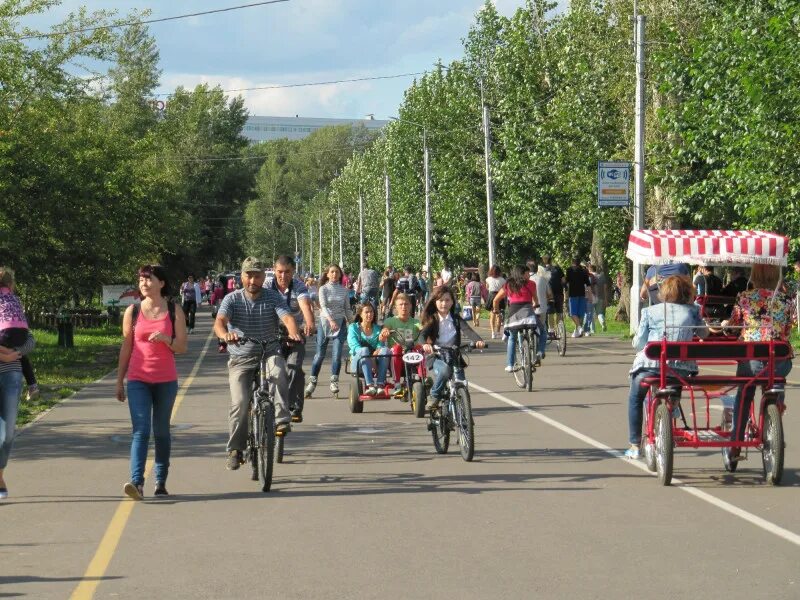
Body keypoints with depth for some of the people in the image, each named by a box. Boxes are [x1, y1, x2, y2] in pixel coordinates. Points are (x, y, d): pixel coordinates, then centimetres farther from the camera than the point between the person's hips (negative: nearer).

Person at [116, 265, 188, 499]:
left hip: (166, 380, 0)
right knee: (141, 431, -12)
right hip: (138, 380, 0)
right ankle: (137, 482, -21)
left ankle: (161, 481, 19)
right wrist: (119, 381, 9)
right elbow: (126, 348, 9)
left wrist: (166, 339, -18)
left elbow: (182, 348, 2)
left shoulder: (174, 311, 3)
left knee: (161, 432, 9)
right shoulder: (133, 311, 5)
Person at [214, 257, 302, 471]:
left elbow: (287, 317, -17)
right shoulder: (232, 299, -2)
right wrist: (225, 334, -43)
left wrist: (293, 332, -41)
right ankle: (235, 450, -2)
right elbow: (219, 321, -18)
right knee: (240, 403, -14)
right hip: (241, 359, 0)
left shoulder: (274, 297, -1)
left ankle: (282, 419, -32)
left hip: (269, 353, 0)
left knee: (278, 373, -35)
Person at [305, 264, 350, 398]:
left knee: (337, 354, -6)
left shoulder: (344, 290, 6)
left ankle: (334, 381, 3)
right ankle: (312, 381, 11)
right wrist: (331, 320, -30)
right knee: (320, 354, 1)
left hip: (340, 323, 2)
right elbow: (323, 306, -15)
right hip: (325, 322, -2)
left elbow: (347, 308, 13)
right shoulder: (323, 289, -3)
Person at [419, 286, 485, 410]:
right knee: (444, 370, -33)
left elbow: (467, 330, -10)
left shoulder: (456, 318, 7)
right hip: (436, 356, -3)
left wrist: (478, 340, -31)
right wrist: (425, 344, -37)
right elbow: (422, 334, -13)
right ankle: (434, 396, -12)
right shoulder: (432, 319, 2)